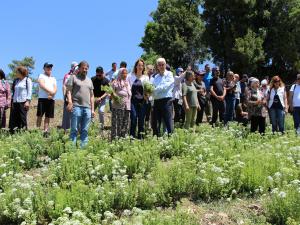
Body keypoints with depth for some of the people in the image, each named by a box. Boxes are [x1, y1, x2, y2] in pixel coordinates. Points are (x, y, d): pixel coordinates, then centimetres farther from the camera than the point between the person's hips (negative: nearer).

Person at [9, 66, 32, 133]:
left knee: (23, 118, -6)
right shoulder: (16, 81, 18)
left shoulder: (27, 80, 2)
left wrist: (28, 101, -13)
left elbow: (29, 91, -4)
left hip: (23, 102, -6)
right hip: (15, 102, 6)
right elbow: (13, 91, 21)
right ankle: (12, 132, 5)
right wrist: (12, 101, 14)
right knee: (13, 118, 2)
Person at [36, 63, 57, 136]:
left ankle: (45, 131, 7)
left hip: (51, 99, 4)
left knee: (48, 116, 4)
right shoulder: (41, 76, 7)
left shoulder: (53, 78, 22)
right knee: (40, 115, -5)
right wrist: (50, 91, -16)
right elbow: (42, 85, -10)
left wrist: (52, 94, -10)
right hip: (42, 98, -4)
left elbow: (55, 89, 9)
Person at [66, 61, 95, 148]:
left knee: (85, 131, 4)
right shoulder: (73, 77, 8)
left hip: (87, 108, 5)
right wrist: (70, 102, -17)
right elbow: (69, 91, -2)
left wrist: (92, 109, 15)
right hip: (76, 106, -5)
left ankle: (83, 147, 8)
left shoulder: (89, 80, 22)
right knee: (74, 130, -5)